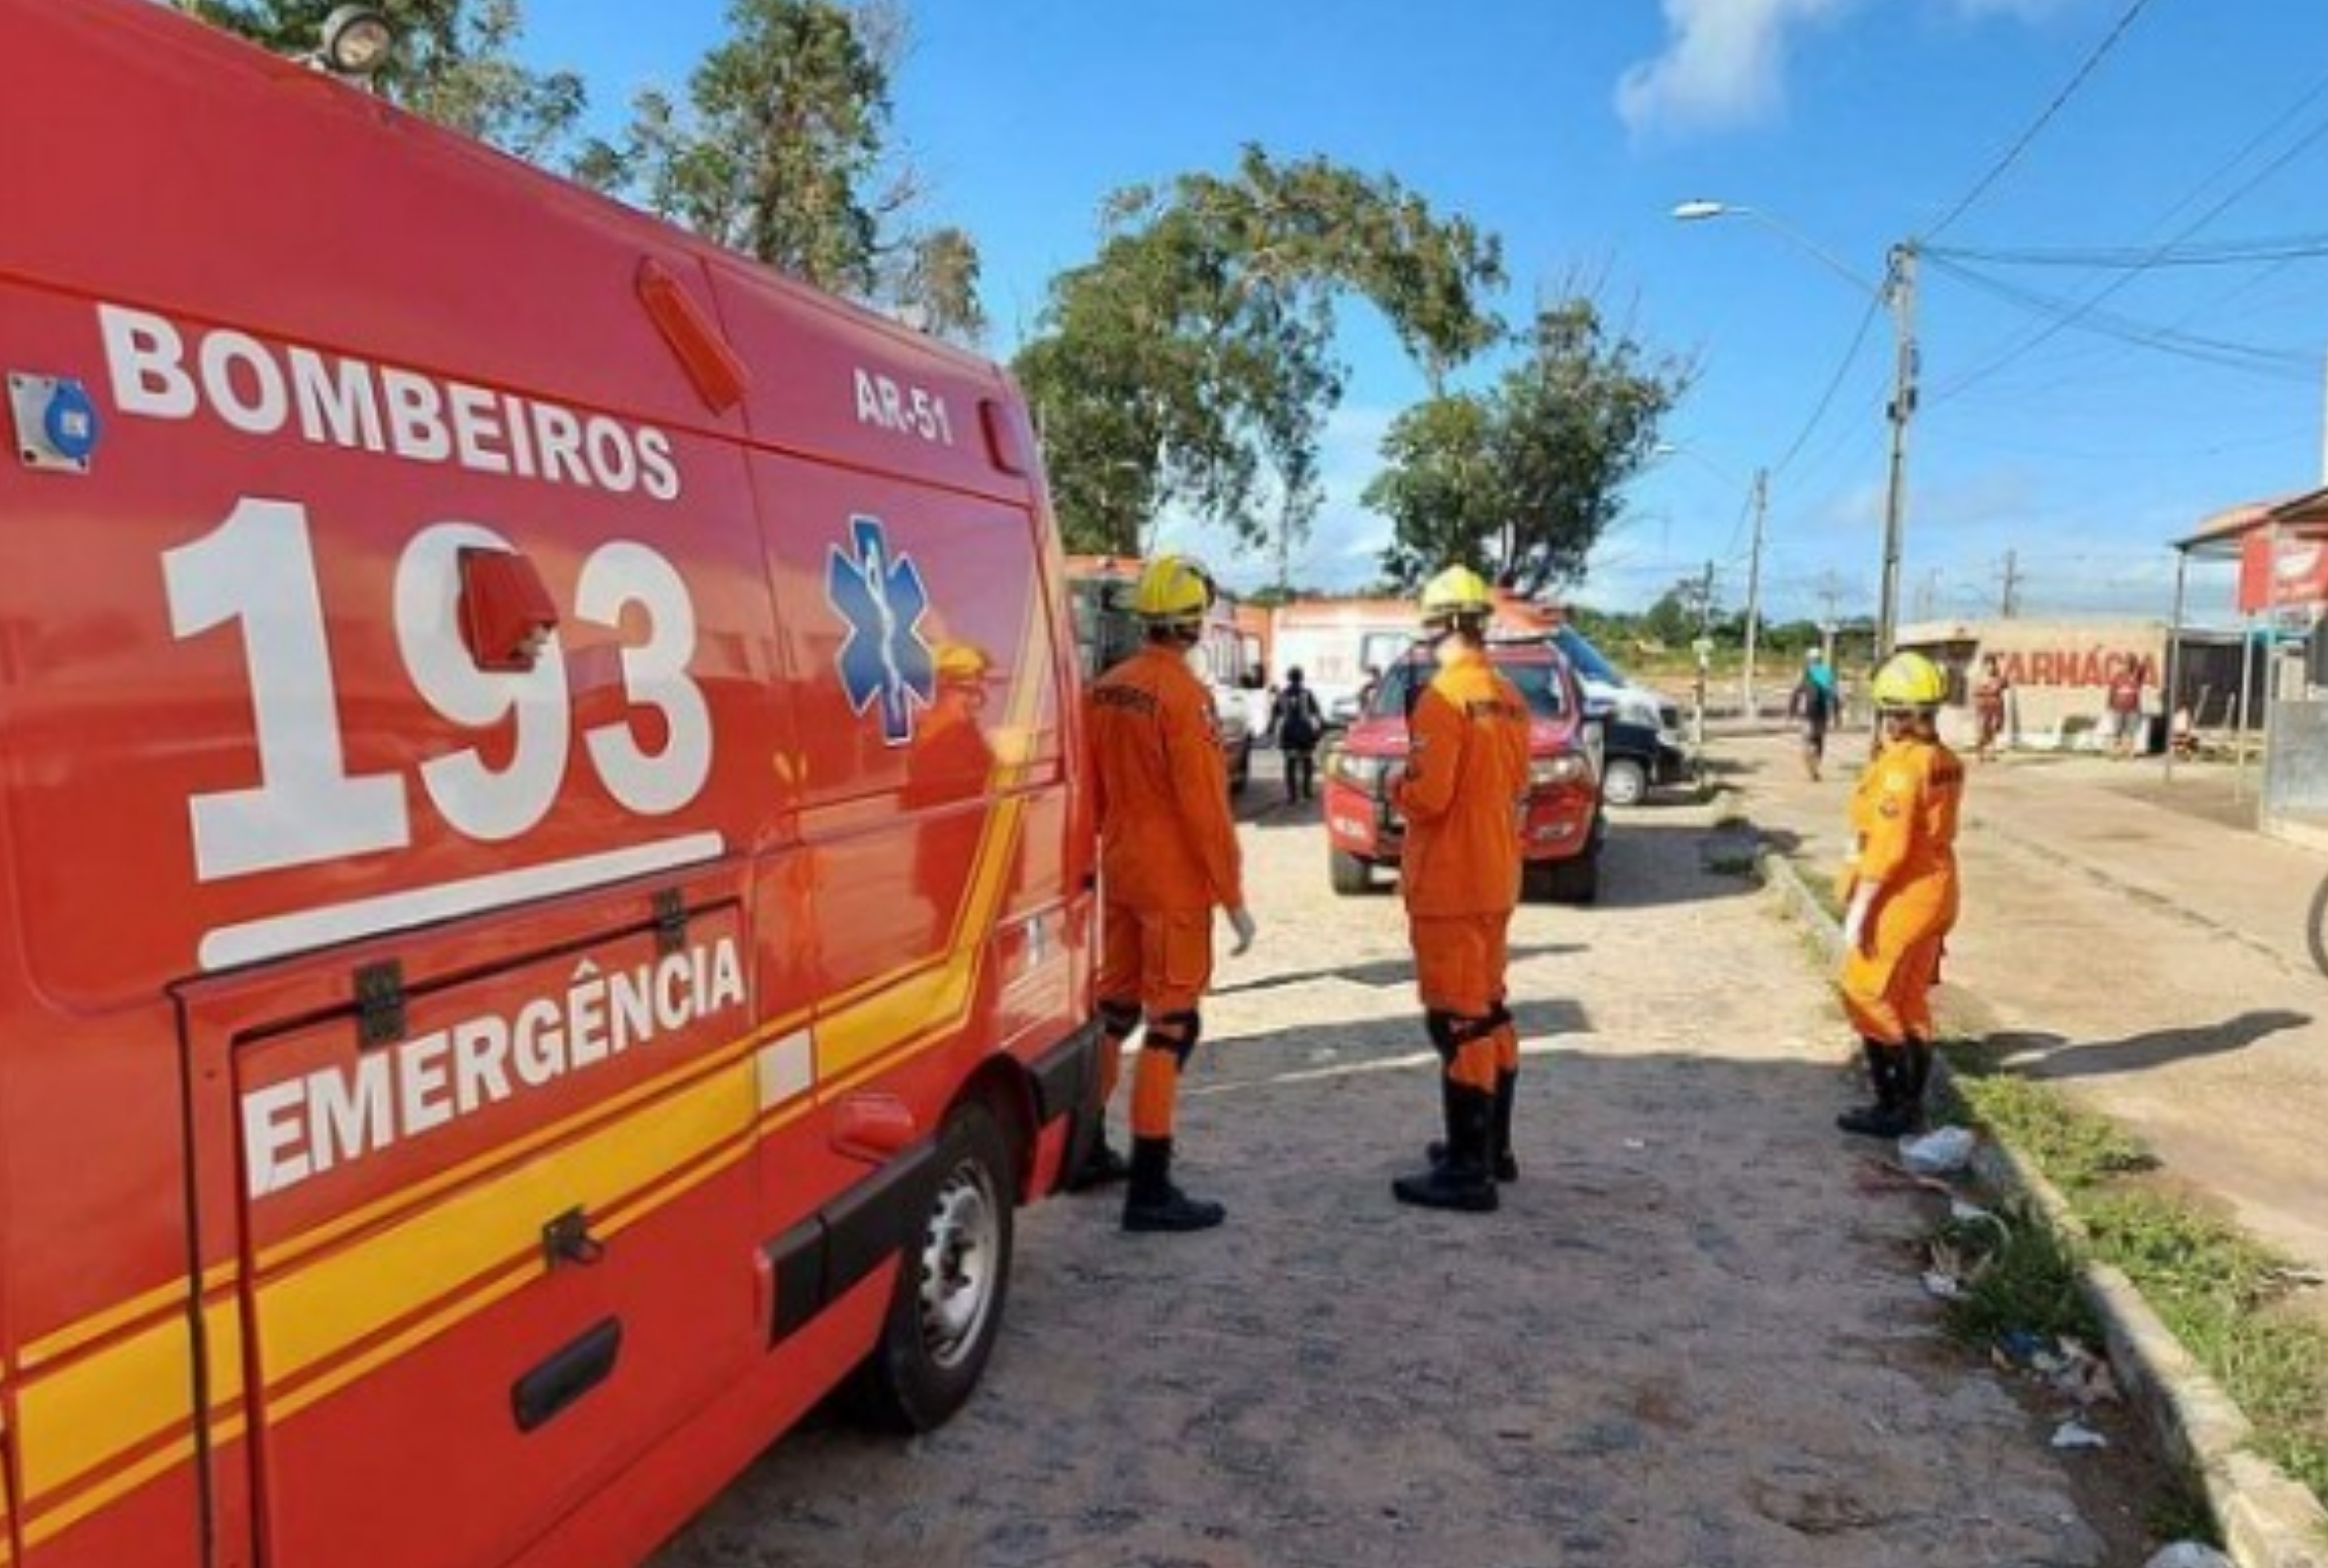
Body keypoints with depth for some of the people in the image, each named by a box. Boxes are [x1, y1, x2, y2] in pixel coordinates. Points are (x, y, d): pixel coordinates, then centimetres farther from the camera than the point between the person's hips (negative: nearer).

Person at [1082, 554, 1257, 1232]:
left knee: (1113, 1010, 19)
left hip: (1120, 875, 8)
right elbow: (1206, 807, -19)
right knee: (1171, 1027, -2)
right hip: (1174, 883, -8)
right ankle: (1150, 1188, 1)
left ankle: (1086, 1151, 31)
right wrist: (1233, 898, -15)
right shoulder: (1185, 695, -18)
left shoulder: (1106, 689, 7)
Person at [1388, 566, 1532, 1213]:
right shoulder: (1509, 698, 8)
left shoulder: (1443, 697, -18)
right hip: (1497, 877, 9)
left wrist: (1395, 786, -2)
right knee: (1489, 1009, 18)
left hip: (1449, 884, -9)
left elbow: (1427, 796, -21)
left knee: (1457, 1021, -4)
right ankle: (1492, 1147, 30)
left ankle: (1467, 1172, 2)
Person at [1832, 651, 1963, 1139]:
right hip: (1932, 894, 9)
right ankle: (1911, 1104, 23)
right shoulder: (1945, 762, 7)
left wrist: (1858, 909, -18)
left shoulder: (1900, 767, -20)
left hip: (1900, 898, -9)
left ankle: (1892, 1107, 3)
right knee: (1909, 1001, 15)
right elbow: (1933, 831, 10)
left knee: (1868, 997, 0)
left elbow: (1886, 848, -22)